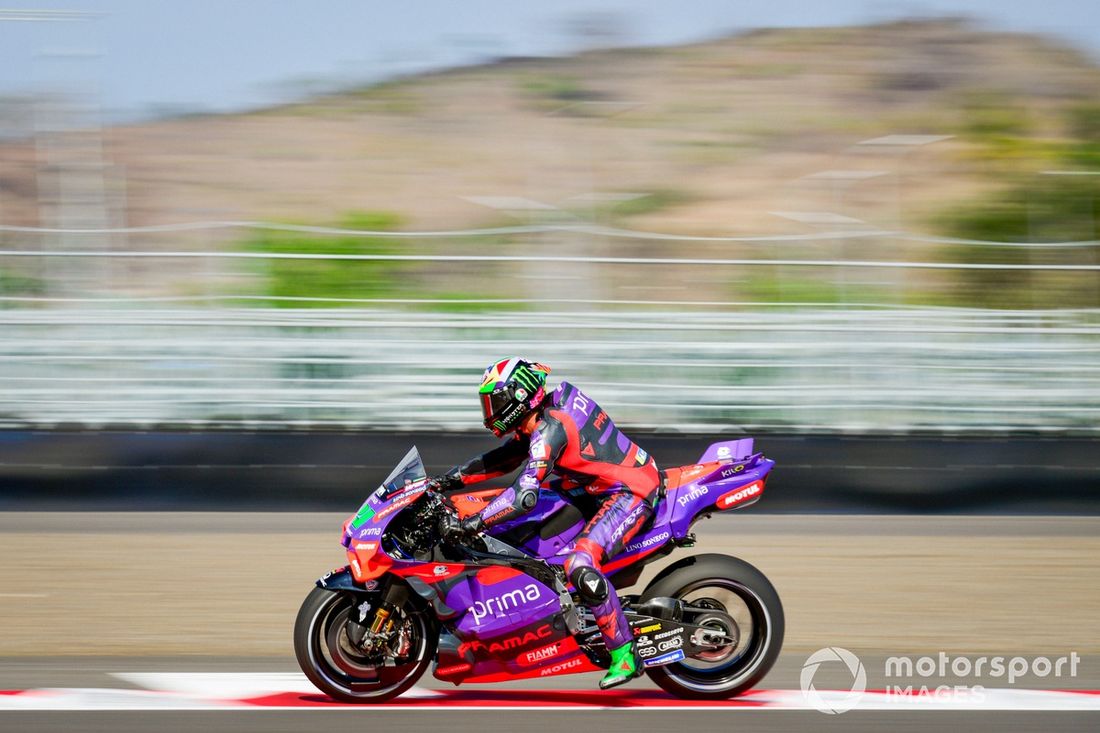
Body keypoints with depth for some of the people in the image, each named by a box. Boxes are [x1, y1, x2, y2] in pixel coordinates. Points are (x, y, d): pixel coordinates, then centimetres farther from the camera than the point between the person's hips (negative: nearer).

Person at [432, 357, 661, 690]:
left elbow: (524, 496, -32)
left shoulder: (549, 428, -23)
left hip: (630, 493, -11)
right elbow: (501, 460, 20)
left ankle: (625, 656, -22)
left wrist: (470, 524, -30)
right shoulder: (538, 420, 7)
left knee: (581, 566, -29)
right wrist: (449, 480, 10)